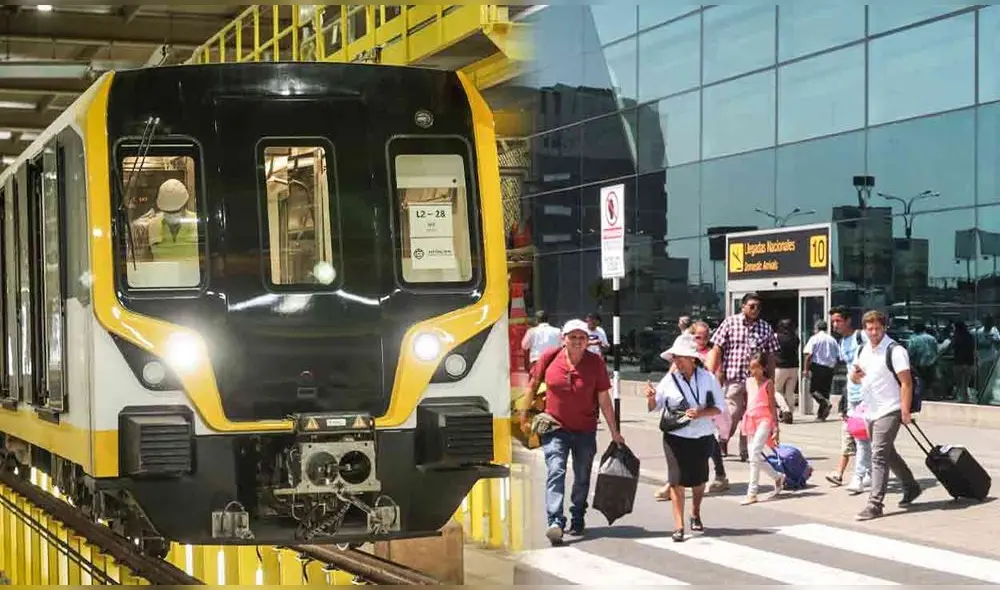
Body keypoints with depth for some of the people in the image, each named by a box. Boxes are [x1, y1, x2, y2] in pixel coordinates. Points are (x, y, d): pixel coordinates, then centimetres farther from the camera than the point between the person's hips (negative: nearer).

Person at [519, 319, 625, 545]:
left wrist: (614, 432, 0)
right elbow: (533, 384, 9)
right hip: (555, 428, -1)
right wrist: (525, 413, 13)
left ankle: (577, 521, 27)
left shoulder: (595, 363, -7)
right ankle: (555, 522, -25)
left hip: (585, 430, 1)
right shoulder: (550, 357, -7)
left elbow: (604, 399, -2)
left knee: (582, 478, 11)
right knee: (555, 472, -16)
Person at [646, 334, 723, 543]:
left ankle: (695, 515, 40)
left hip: (702, 437, 1)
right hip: (676, 438, -1)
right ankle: (678, 526, -2)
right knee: (677, 481, -6)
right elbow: (654, 408, 6)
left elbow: (718, 408, -1)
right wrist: (651, 398, -16)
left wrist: (701, 413, -19)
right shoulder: (669, 380, -4)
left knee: (699, 479, 15)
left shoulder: (708, 378, -5)